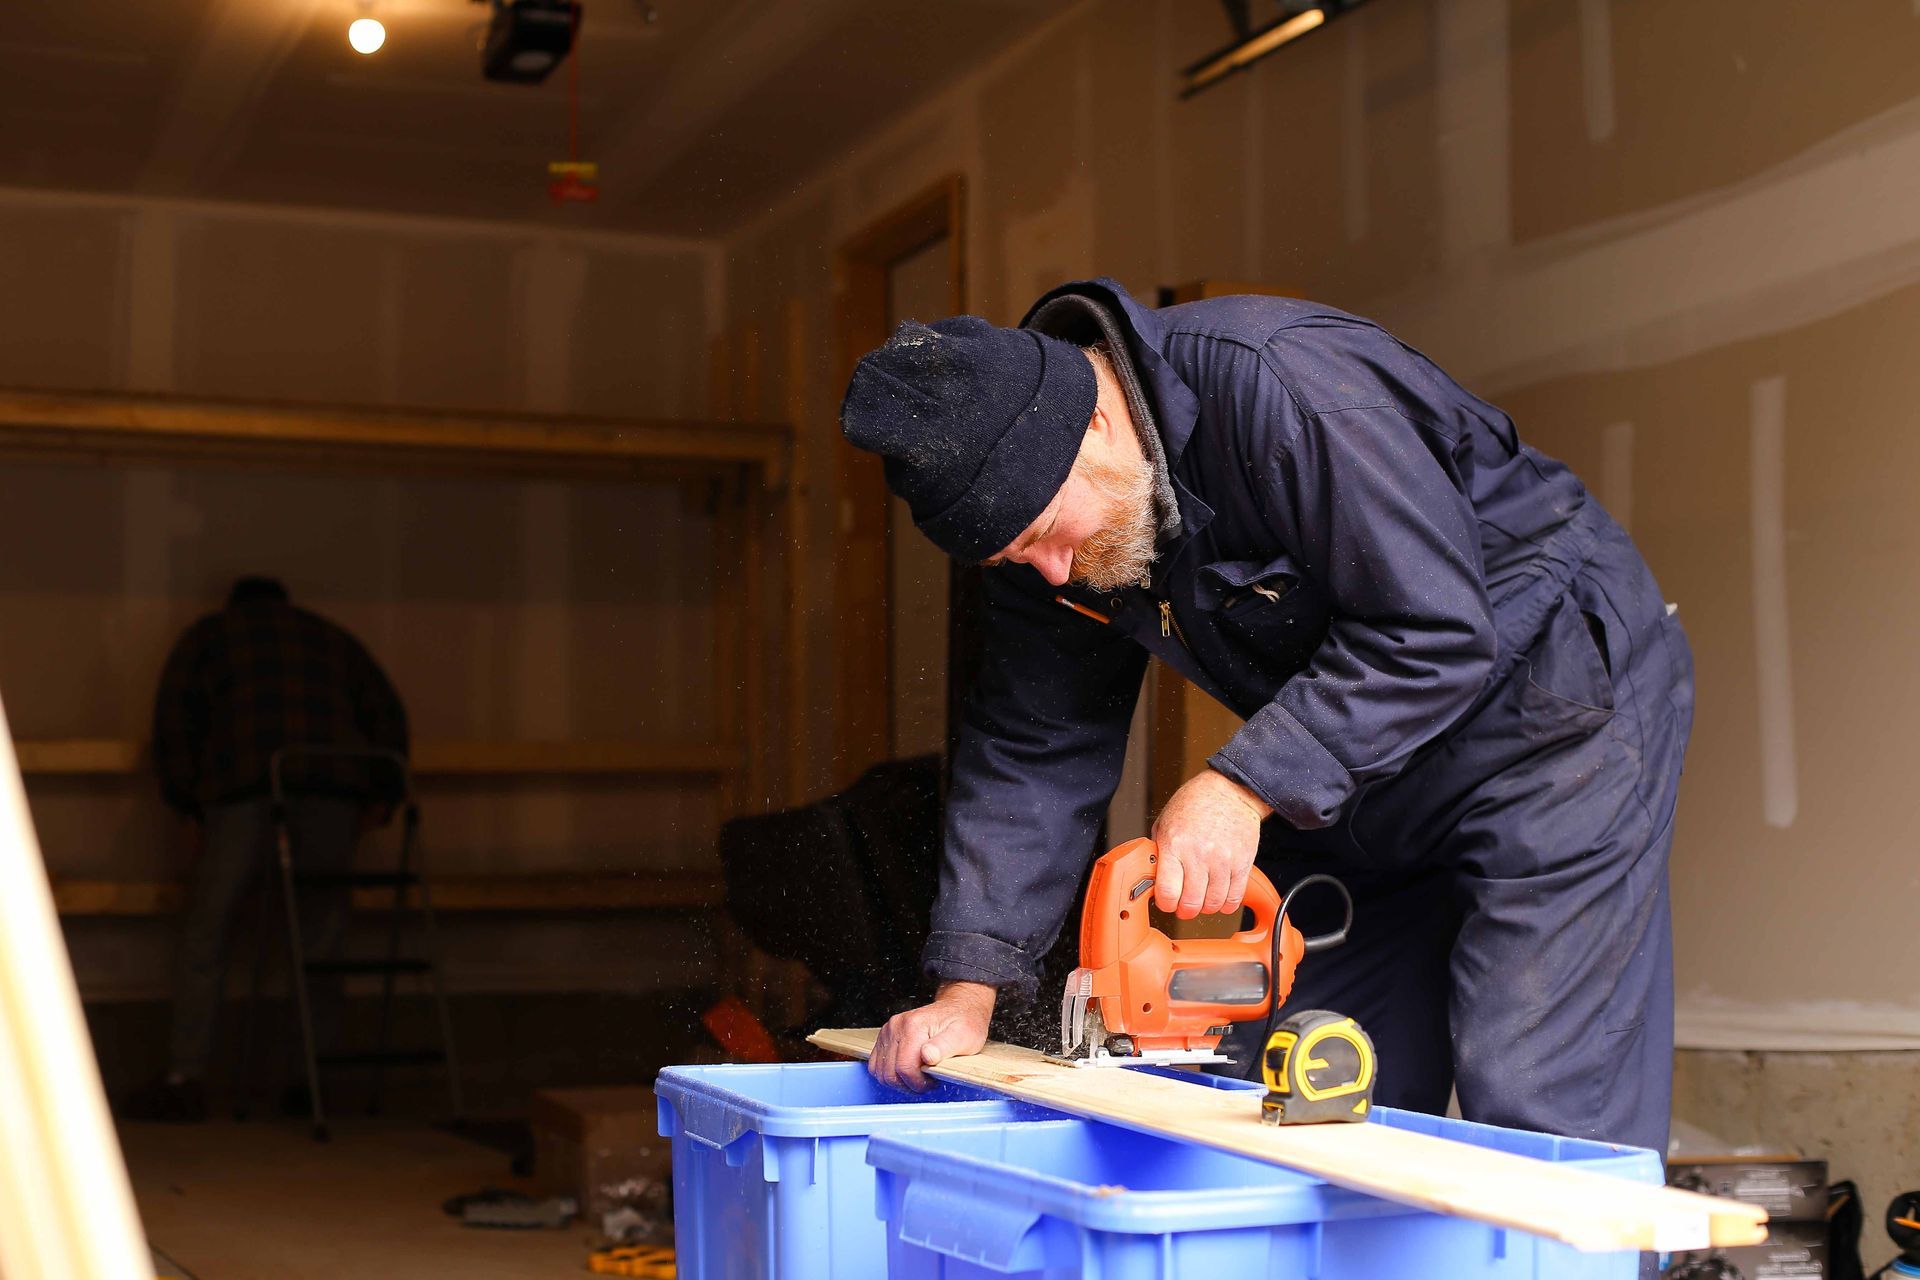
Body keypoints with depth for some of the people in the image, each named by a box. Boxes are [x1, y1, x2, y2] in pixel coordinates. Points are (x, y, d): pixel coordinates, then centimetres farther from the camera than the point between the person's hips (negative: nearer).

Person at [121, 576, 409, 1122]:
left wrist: (186, 806, 8)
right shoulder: (331, 638, 30)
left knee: (206, 932, 2)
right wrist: (382, 795, 15)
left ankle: (185, 1079, -4)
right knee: (319, 935, 8)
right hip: (333, 789, 2)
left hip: (244, 789, -2)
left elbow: (175, 715, 8)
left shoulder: (209, 634, 23)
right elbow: (386, 714, 19)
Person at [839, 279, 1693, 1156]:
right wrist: (967, 992, -6)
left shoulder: (1287, 385, -29)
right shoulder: (1037, 503, -5)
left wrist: (1242, 787, -30)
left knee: (1537, 1122, -12)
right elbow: (1032, 751, 0)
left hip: (1547, 712, -7)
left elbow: (1435, 632, -28)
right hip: (1352, 776, 8)